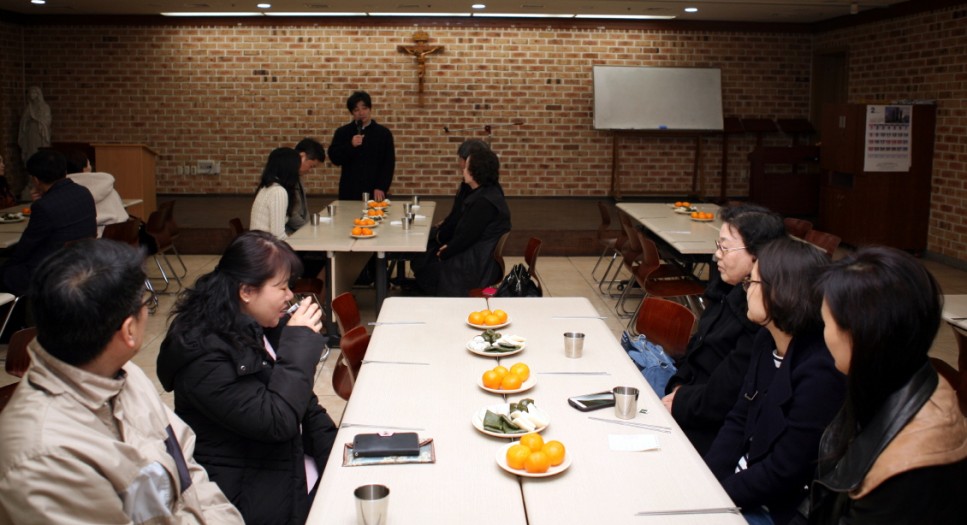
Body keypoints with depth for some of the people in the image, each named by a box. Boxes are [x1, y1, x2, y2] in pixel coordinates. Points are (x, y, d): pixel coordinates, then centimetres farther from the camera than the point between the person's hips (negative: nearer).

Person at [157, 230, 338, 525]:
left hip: (296, 464, 8)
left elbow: (303, 402, 12)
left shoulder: (264, 328, 5)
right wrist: (300, 342, -20)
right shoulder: (204, 354, -19)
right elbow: (276, 421, -25)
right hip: (254, 497, -8)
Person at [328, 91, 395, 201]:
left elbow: (389, 164, 1)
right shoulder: (342, 133, 8)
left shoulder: (383, 133, 4)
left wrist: (381, 188, -9)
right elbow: (334, 158, 1)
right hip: (349, 192, 1)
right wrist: (350, 146, -14)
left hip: (374, 192, -1)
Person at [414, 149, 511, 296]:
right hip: (477, 255, 10)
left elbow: (467, 236, -22)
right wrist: (449, 245, 5)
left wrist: (444, 254, -8)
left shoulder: (485, 202, -26)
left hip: (478, 266, -10)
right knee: (422, 259, 10)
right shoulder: (486, 192, 7)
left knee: (424, 271, -2)